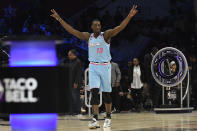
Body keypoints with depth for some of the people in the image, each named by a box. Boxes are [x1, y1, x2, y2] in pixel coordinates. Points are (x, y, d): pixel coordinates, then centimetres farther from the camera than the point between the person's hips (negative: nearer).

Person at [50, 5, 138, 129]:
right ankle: (95, 120, -17)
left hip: (105, 66, -2)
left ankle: (108, 117, 24)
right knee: (94, 92, -12)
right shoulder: (88, 36, 4)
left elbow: (120, 28, -20)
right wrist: (59, 19, -2)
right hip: (93, 67, 2)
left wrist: (129, 16, -35)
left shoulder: (106, 35, -7)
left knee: (106, 93, 6)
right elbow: (72, 30, 3)